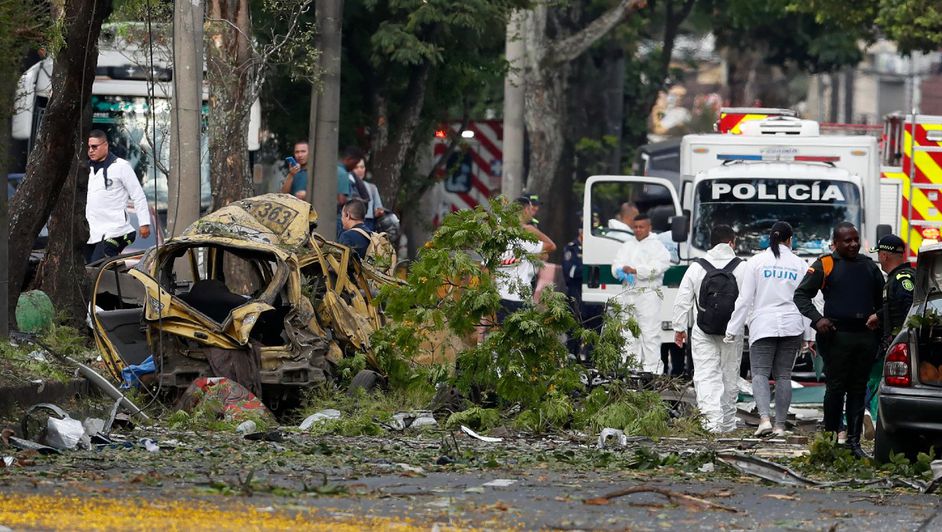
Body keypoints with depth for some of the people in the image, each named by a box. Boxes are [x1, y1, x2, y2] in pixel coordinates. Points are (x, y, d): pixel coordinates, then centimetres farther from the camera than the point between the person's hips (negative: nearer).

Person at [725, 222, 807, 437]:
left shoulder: (756, 262, -1)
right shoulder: (800, 265, 5)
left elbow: (745, 299, -2)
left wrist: (734, 330, 2)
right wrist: (805, 334, 10)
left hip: (763, 326, -2)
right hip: (791, 326, 2)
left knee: (760, 372, -4)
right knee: (783, 375, 7)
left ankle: (765, 417, -25)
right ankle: (780, 424, 6)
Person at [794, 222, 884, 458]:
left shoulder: (869, 266, 15)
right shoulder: (825, 265, 0)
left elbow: (882, 297, 27)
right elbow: (801, 295, 0)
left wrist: (878, 315, 6)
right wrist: (817, 319, -13)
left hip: (866, 336, 4)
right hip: (837, 335, -4)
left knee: (858, 390, 6)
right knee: (835, 388, -3)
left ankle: (854, 441, 8)